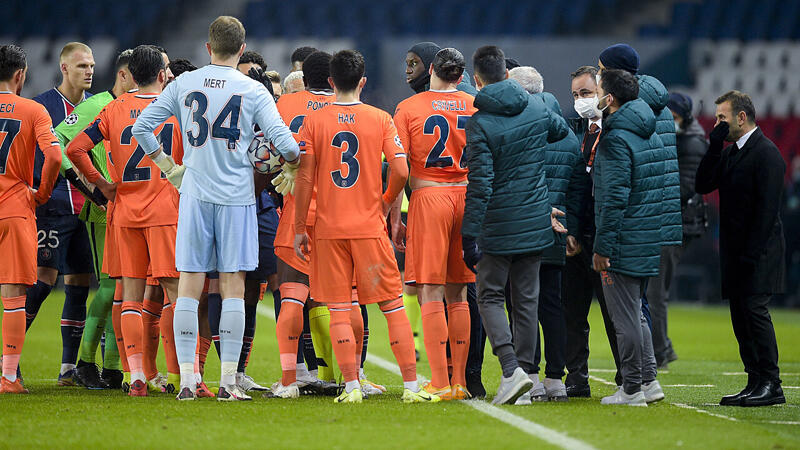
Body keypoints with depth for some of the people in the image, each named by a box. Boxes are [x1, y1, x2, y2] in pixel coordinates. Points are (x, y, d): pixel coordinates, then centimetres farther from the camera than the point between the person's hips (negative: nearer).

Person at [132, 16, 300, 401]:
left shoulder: (184, 84, 4)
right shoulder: (253, 91, -3)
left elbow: (141, 127, 6)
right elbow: (284, 142, -10)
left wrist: (168, 166, 16)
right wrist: (290, 170, 10)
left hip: (194, 195, 2)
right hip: (236, 196, -2)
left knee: (189, 286, 4)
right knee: (233, 287, 2)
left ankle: (186, 379, 1)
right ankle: (228, 381, 0)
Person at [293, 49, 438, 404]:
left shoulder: (314, 122, -1)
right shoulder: (380, 119, 0)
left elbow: (305, 179, -3)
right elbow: (401, 171, -6)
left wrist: (299, 228, 3)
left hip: (328, 228, 0)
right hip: (369, 226, 0)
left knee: (339, 309, 3)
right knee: (393, 305, 5)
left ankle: (351, 386, -3)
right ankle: (411, 385, 2)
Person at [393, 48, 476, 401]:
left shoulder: (408, 108, -2)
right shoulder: (475, 107, 7)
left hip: (427, 197, -3)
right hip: (466, 197, 4)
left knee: (431, 295, -4)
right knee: (457, 296, 11)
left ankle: (440, 384, -10)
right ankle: (459, 382, 12)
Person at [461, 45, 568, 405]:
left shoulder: (480, 124, -14)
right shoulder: (537, 109, 2)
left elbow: (480, 185, -18)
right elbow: (563, 132, 24)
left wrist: (469, 234, -15)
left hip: (499, 225, -4)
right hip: (536, 222, 5)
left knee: (490, 296, 5)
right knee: (527, 299, 12)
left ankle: (511, 368, -13)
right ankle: (525, 368, 12)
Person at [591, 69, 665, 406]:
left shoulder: (616, 139, -16)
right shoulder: (651, 135, 12)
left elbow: (614, 198, -20)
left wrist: (602, 247, -18)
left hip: (623, 239, -9)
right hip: (648, 239, 9)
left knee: (624, 317, -2)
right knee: (635, 312, 18)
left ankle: (632, 389, 1)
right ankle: (648, 381, 19)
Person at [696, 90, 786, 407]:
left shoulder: (766, 153, -12)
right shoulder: (731, 152, 17)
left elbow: (767, 208, -17)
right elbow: (704, 185, 9)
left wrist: (752, 253, -20)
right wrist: (715, 144, 0)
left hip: (758, 251, -9)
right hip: (735, 251, 9)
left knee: (755, 309, -13)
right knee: (740, 316, 7)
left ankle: (770, 384, -10)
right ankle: (756, 383, 10)